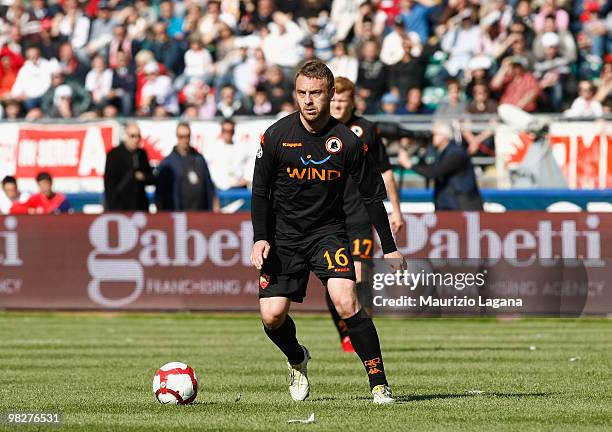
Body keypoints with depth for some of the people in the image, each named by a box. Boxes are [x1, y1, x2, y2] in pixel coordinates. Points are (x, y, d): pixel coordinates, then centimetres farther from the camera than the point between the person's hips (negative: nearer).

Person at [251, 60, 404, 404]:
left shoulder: (348, 142, -9)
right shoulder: (277, 135, -7)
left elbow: (373, 195, 1)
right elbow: (261, 191, 2)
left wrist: (389, 247, 2)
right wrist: (261, 238, -8)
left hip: (328, 231, -1)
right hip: (283, 235, 1)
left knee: (347, 303, -22)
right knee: (273, 316, -7)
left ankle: (380, 384, -13)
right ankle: (298, 360, 27)